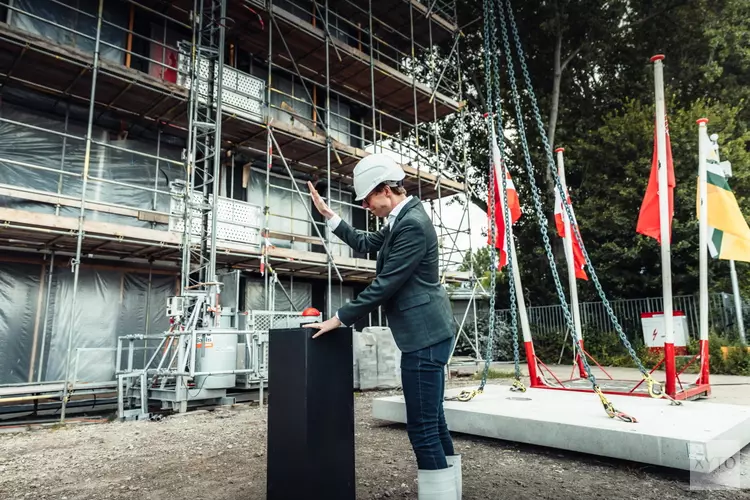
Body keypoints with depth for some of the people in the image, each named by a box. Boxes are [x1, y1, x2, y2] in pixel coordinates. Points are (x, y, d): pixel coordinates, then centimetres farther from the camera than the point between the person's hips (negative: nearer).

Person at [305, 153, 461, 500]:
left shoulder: (412, 224, -18)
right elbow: (365, 243, 27)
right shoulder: (402, 220, 15)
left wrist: (340, 318, -12)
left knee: (422, 428, -5)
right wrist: (328, 215, 20)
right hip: (427, 333, 11)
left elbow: (385, 285, -19)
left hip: (424, 335, -11)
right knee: (432, 422, 16)